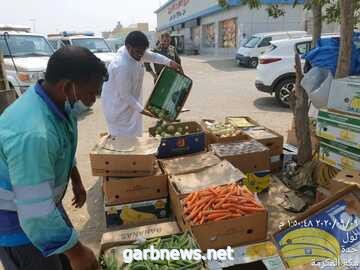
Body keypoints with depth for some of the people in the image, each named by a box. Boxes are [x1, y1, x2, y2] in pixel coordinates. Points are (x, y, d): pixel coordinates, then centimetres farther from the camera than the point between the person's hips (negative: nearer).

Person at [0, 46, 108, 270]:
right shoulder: (32, 133, -39)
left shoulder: (57, 101, -10)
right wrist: (77, 252, -23)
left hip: (42, 201, 8)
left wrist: (76, 180, 17)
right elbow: (36, 215, -35)